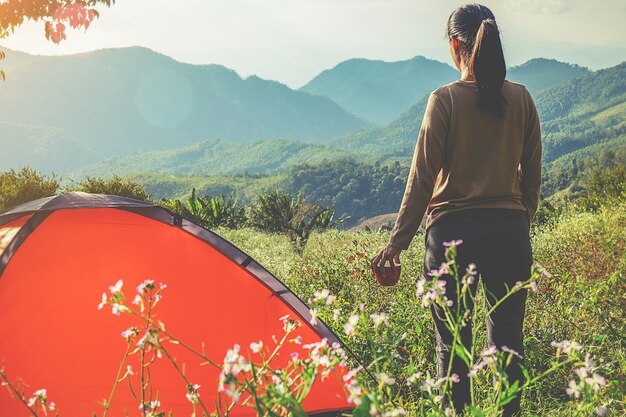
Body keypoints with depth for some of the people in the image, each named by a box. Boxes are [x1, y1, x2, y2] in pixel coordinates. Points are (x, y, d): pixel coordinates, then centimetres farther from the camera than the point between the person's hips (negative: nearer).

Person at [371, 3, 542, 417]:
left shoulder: (446, 99, -8)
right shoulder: (521, 98, 4)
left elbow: (423, 177, -8)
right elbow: (532, 175, 9)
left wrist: (397, 242, -3)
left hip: (454, 231, -4)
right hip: (510, 231, 4)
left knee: (452, 344, 5)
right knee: (508, 341, 12)